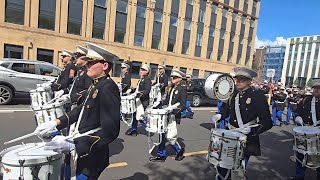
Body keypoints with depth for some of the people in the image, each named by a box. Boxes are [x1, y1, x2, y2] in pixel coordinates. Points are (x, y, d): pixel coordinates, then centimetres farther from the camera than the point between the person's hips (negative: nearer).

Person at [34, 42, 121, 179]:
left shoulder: (108, 88, -25)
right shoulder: (96, 84, 5)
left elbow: (110, 131, -29)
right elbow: (82, 108, 15)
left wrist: (73, 146, -32)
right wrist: (57, 122, 5)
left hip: (91, 156, -9)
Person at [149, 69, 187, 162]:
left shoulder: (182, 89, -9)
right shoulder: (171, 88, 13)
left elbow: (183, 105, -15)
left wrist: (175, 111, -27)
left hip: (174, 116, -7)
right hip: (166, 114, 7)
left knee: (169, 137, -4)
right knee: (162, 134, 8)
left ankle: (180, 150, 24)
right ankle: (161, 155, 22)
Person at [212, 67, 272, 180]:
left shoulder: (258, 96, -14)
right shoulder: (234, 94, 4)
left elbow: (267, 122, -16)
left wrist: (251, 129, -31)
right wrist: (220, 115, -1)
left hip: (246, 140, -5)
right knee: (222, 167, 15)